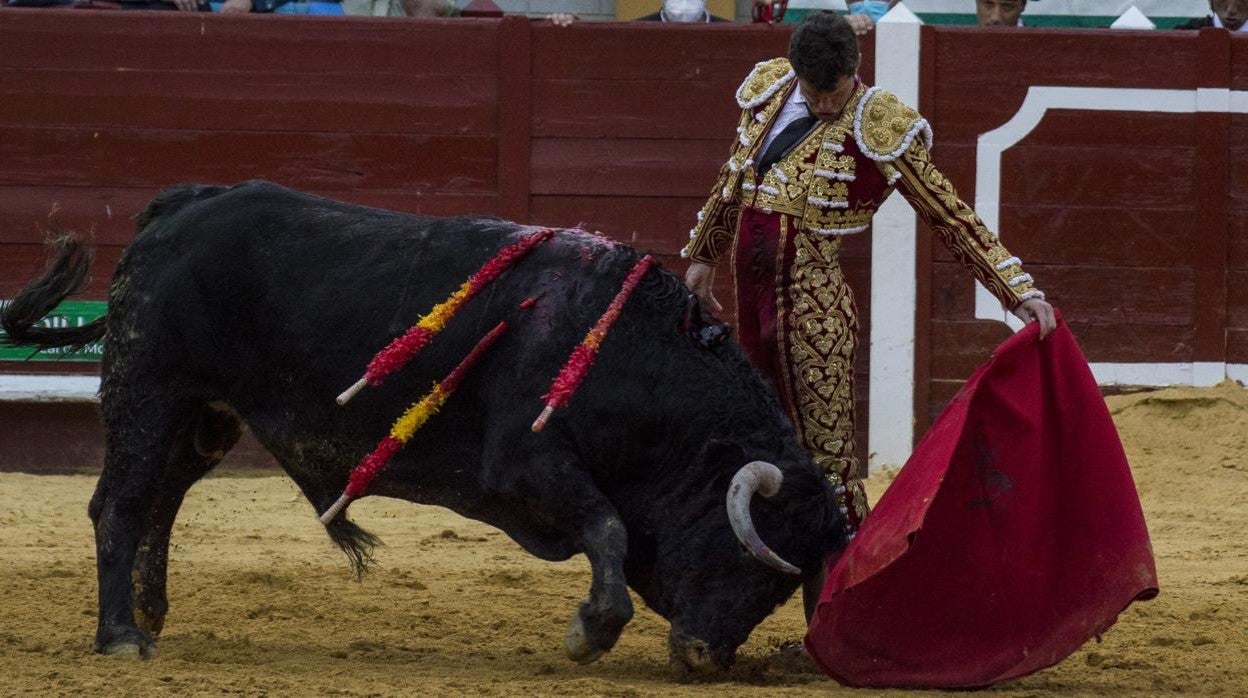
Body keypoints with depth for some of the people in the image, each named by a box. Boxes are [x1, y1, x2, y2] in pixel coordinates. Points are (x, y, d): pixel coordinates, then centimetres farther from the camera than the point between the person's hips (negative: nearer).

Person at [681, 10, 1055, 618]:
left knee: (828, 459, -7)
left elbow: (951, 217, -9)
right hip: (754, 296, 7)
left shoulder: (876, 130, -11)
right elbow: (732, 180, 24)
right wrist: (703, 256, 34)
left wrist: (1019, 291, -15)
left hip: (812, 303, -7)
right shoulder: (769, 95, 6)